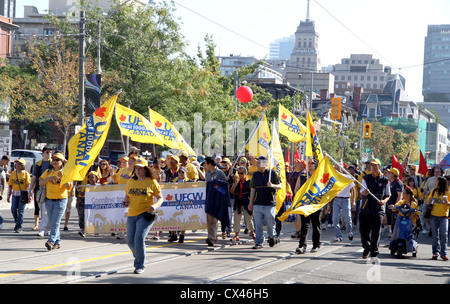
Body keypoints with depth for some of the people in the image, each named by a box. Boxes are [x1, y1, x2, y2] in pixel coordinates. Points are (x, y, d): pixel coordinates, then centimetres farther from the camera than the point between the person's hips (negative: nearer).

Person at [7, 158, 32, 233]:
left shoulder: (26, 173, -4)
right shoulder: (13, 173, 8)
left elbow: (29, 185, -9)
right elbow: (10, 185, 12)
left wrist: (29, 195, -16)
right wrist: (8, 196, 11)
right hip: (15, 194, 4)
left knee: (20, 210, -3)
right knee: (13, 209, -2)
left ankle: (19, 227, 6)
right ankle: (17, 222, 22)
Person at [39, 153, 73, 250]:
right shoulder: (48, 172, 9)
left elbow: (69, 187, -10)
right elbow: (40, 183, 1)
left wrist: (62, 177, -23)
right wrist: (48, 178, -16)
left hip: (61, 201, -5)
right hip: (49, 200, 5)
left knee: (55, 223, -12)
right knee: (52, 223, 8)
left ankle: (51, 241, -20)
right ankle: (57, 242, 16)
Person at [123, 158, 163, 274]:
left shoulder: (152, 182, -2)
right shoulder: (131, 182, 11)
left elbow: (160, 198, 0)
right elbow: (127, 196, 22)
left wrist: (155, 206, -20)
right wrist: (126, 202, 0)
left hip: (145, 214, -5)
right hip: (132, 215, 5)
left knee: (139, 239, -18)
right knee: (130, 241, 5)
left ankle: (140, 265, -4)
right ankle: (139, 258, 35)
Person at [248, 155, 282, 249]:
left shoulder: (272, 173, 1)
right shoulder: (255, 174, 12)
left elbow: (279, 186, 3)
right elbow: (252, 189, 16)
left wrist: (272, 185, -17)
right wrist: (251, 202, 12)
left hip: (270, 203, -3)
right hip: (258, 203, 3)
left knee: (270, 222, 1)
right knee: (258, 224, -1)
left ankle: (272, 237, 28)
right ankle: (258, 243, 4)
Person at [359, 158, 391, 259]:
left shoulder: (385, 181, 5)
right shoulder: (366, 178, 7)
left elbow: (388, 195, 12)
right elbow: (362, 191, -4)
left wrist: (384, 201, -10)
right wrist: (365, 192, -28)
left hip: (378, 210, -1)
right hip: (365, 209, 1)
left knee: (376, 233, -4)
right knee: (363, 230, 3)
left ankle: (374, 253, 4)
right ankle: (366, 248, 27)